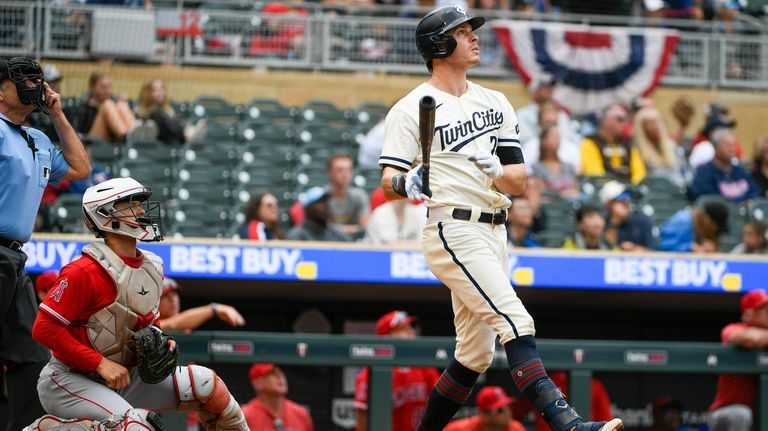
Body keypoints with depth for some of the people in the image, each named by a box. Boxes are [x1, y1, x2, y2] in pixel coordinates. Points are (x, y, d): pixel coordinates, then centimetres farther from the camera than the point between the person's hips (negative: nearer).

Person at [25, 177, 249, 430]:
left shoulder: (152, 267, 6)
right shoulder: (86, 272, -20)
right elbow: (44, 328, -22)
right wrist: (102, 364, -22)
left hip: (126, 377, 8)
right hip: (71, 379, -8)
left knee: (204, 382, -5)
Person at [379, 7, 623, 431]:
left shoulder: (495, 103, 16)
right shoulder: (411, 110, -3)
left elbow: (518, 181, 12)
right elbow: (388, 183, -7)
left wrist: (496, 172, -11)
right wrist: (407, 182, -30)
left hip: (494, 233, 8)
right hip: (452, 232, -8)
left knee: (475, 354, 10)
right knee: (515, 322, -21)